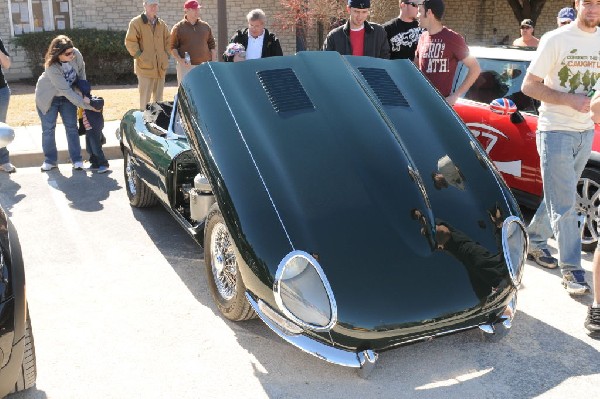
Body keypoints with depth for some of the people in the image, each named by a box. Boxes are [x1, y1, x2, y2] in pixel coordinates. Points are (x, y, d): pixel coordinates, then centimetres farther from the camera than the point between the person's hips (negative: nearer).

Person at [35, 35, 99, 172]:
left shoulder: (76, 54, -26)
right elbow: (66, 90, -35)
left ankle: (77, 160, 8)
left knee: (71, 127, 2)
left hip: (67, 96, 3)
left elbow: (81, 72, -4)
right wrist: (87, 105, -35)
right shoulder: (51, 67, -36)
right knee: (48, 129, 4)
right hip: (48, 98, -3)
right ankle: (50, 160, 17)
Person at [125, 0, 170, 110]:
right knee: (145, 97, -5)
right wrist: (139, 56, -13)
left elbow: (167, 41, 22)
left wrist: (166, 56, 10)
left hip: (160, 67, 5)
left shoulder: (162, 24, 14)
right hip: (145, 66, -5)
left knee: (159, 97, 12)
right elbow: (130, 42, -7)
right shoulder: (136, 22, -3)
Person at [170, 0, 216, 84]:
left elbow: (212, 45, 13)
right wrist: (180, 60, -17)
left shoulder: (205, 26, 12)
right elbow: (173, 47, 0)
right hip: (186, 66, -3)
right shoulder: (178, 28, 2)